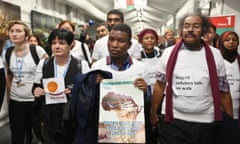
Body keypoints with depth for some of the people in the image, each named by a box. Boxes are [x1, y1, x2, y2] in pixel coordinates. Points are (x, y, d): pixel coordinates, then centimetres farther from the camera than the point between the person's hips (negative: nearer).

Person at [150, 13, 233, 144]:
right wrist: (153, 114, 5)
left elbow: (223, 91, 3)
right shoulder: (169, 53, -1)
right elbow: (160, 85, 4)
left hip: (205, 123, 1)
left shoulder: (215, 55, -1)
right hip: (172, 120, 0)